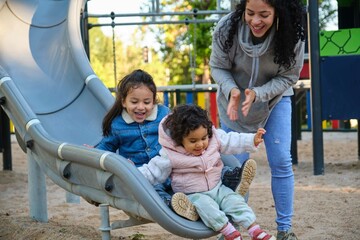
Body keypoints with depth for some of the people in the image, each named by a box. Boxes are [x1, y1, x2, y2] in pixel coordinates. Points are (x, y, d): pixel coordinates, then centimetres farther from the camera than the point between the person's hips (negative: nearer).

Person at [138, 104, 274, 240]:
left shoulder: (214, 138, -6)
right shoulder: (170, 156, -18)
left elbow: (233, 142, 4)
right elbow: (153, 171, -12)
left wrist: (253, 140, -3)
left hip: (217, 189, 4)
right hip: (193, 195, -4)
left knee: (235, 200, -14)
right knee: (205, 205, -33)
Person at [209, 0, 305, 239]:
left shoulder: (292, 35, -28)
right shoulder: (227, 28, -28)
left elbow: (288, 77, -17)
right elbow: (218, 67, -14)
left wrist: (257, 94, -32)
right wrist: (232, 91, -34)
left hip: (275, 100, 0)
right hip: (234, 103, 0)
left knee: (281, 162, -5)